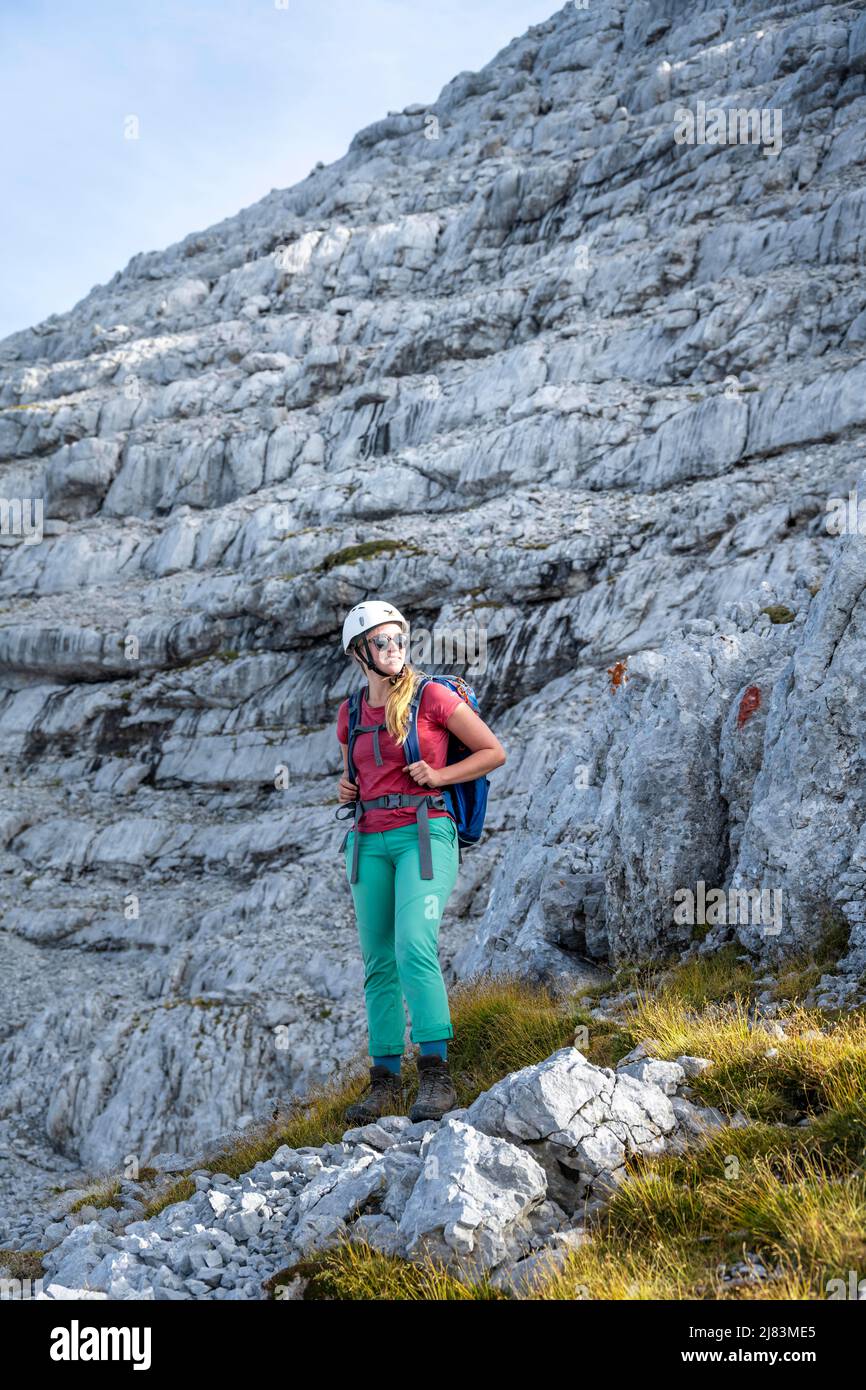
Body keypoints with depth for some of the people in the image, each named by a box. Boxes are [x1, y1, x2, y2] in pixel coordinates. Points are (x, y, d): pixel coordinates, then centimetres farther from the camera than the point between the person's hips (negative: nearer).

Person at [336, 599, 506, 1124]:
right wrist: (347, 787, 7)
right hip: (369, 841, 5)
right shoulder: (351, 714, 14)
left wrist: (439, 776, -10)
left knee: (414, 949, -22)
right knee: (378, 963, 6)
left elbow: (494, 751, 2)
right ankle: (385, 1081, 12)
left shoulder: (433, 696, -1)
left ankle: (437, 1076, -19)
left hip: (423, 832, -5)